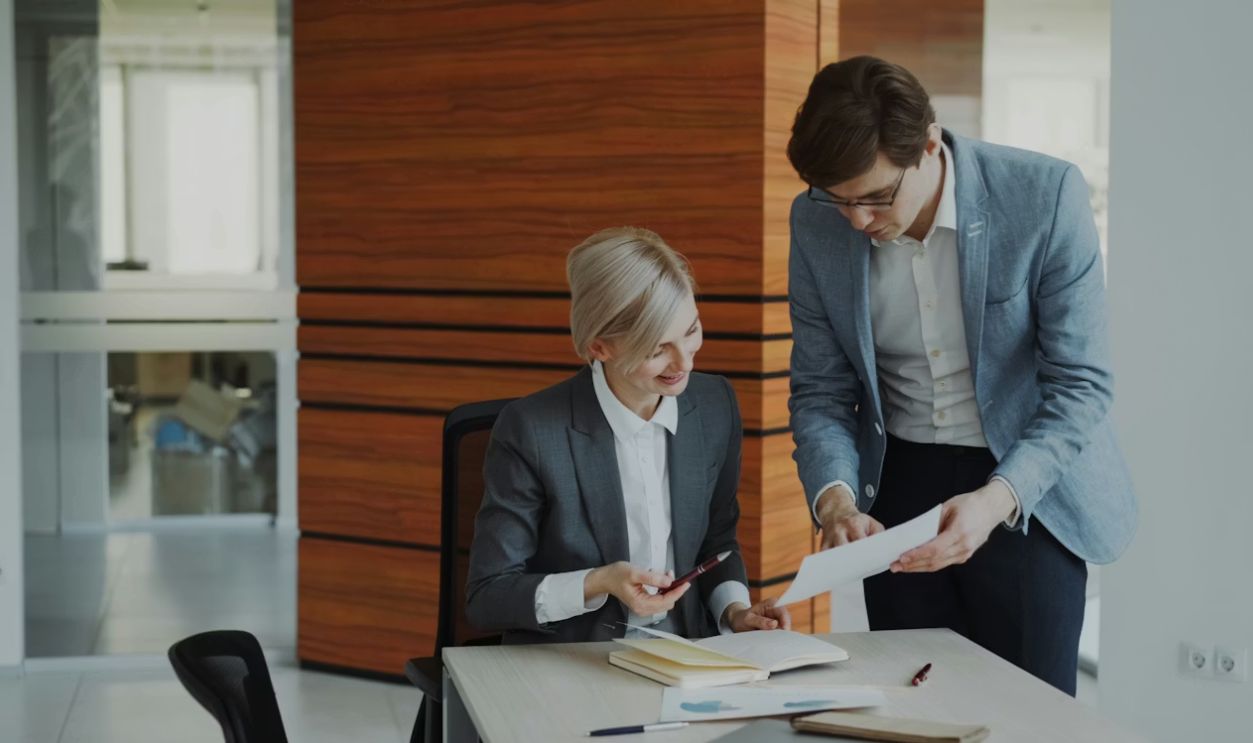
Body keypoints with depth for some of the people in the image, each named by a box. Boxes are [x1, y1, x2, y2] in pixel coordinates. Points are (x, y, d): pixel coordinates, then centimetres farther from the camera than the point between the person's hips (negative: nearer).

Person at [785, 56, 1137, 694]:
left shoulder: (1045, 195, -19)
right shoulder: (816, 223, -8)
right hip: (899, 488, 3)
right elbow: (821, 391, -2)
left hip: (1027, 489, -3)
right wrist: (835, 499, -21)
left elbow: (1081, 385, -17)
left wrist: (996, 500, -31)